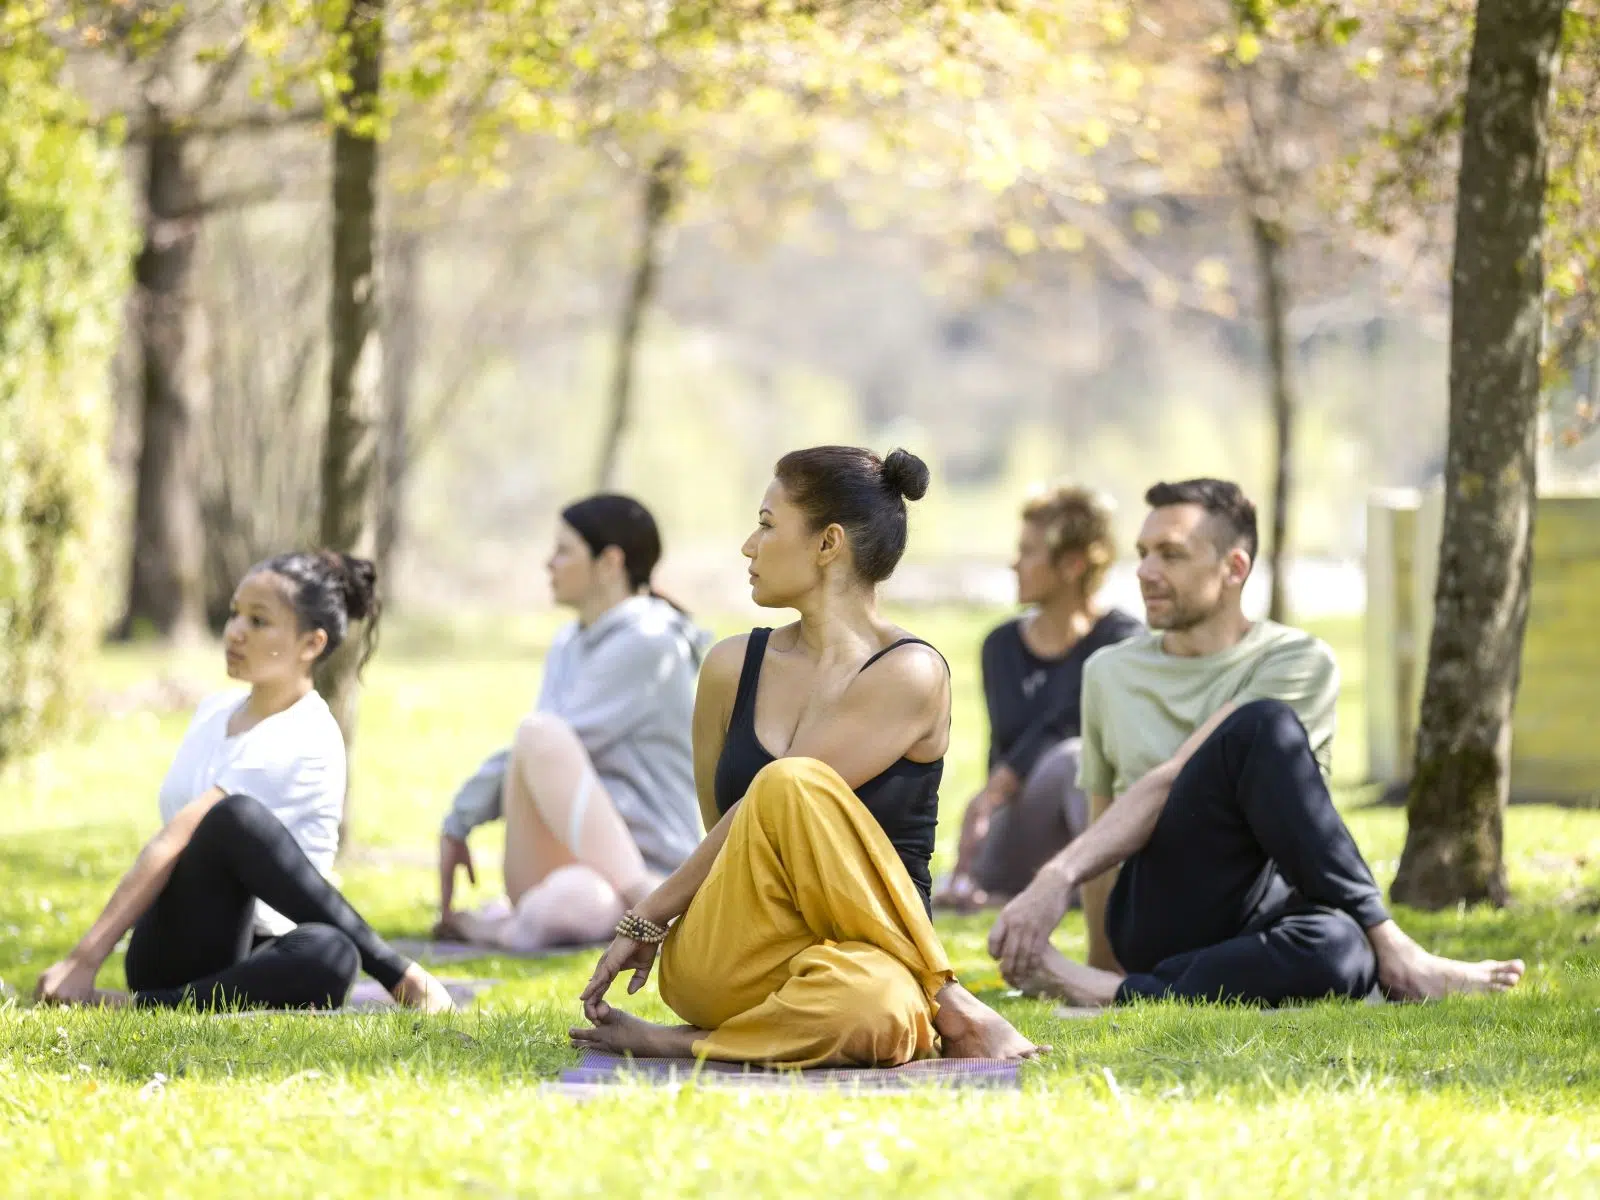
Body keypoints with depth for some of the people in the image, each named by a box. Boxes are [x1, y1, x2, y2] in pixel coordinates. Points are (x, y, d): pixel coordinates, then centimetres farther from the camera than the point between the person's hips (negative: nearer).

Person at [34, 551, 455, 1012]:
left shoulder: (301, 740, -11)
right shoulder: (215, 711, 12)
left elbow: (175, 844, -18)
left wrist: (84, 961, -25)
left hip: (247, 954, -5)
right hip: (172, 954, 5)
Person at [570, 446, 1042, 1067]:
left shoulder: (909, 674, -5)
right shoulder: (733, 667, 13)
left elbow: (757, 818, -9)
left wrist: (648, 918, -7)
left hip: (867, 952, -4)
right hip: (720, 963, 4)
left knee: (872, 1013, -45)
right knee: (793, 783, -31)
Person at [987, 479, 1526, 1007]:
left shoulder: (1299, 663, 4)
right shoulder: (1109, 673, 20)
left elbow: (1171, 782, -10)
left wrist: (1058, 876, -20)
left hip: (1259, 915, -2)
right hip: (1160, 915, 2)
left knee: (1336, 949, -45)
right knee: (1262, 727, -28)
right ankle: (1390, 951, -29)